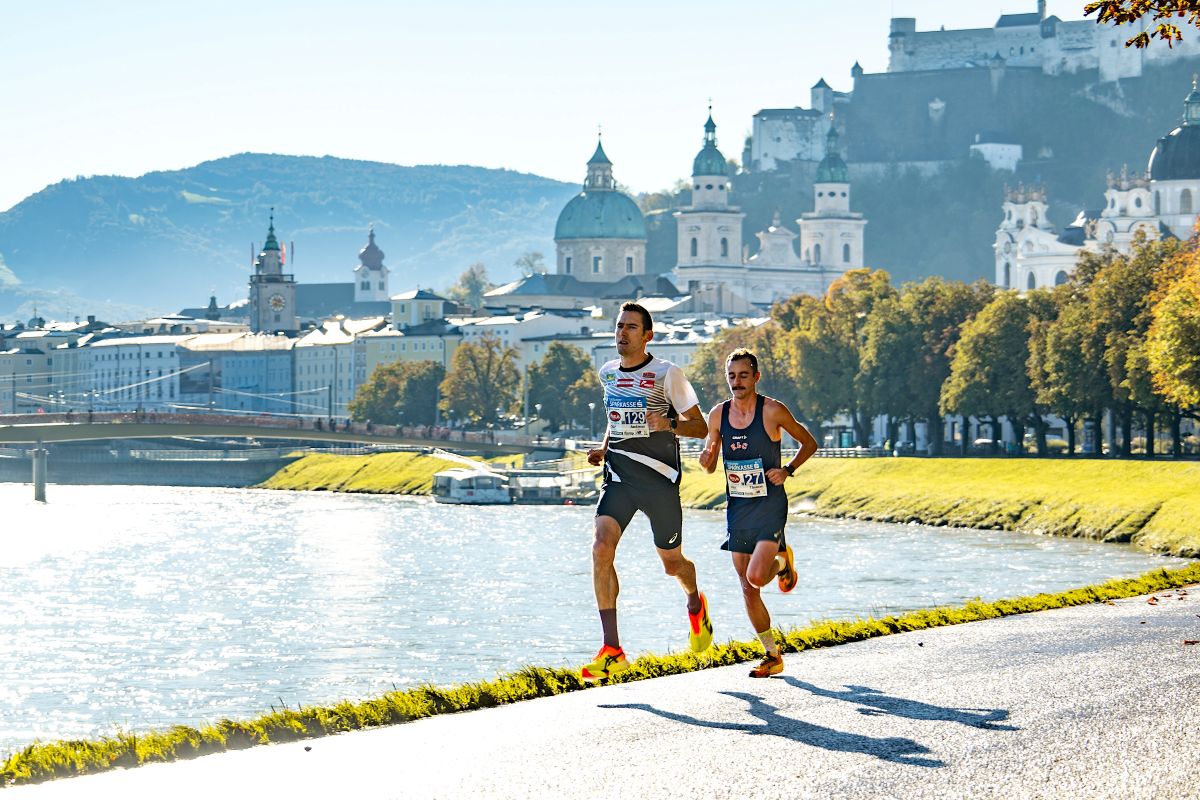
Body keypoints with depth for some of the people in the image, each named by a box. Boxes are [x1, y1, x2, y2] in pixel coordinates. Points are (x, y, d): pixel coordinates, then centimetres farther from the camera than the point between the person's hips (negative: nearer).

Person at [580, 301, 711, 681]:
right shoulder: (607, 373, 9)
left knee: (672, 563, 8)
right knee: (601, 549, -19)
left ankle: (695, 604, 48)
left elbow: (700, 426, -4)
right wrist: (603, 448, 11)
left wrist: (670, 424, -24)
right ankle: (612, 652, -20)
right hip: (619, 476, 3)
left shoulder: (667, 374, -7)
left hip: (659, 478, -3)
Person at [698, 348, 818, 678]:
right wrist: (706, 460, -13)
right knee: (748, 590, 4)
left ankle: (782, 562, 15)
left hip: (769, 506, -4)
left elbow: (809, 443, 2)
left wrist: (787, 470, -13)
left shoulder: (773, 411, -10)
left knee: (756, 576, -21)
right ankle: (773, 657, 17)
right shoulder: (718, 414, 2)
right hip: (737, 509, 5)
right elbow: (710, 465, 11)